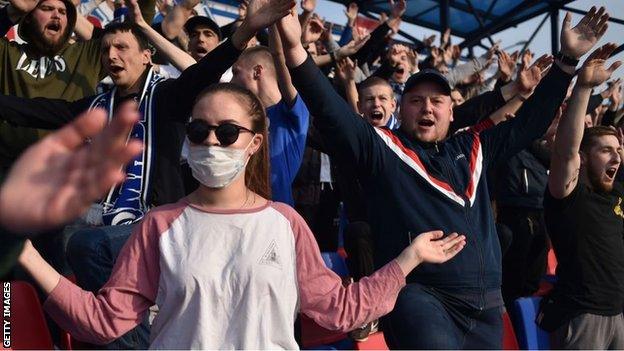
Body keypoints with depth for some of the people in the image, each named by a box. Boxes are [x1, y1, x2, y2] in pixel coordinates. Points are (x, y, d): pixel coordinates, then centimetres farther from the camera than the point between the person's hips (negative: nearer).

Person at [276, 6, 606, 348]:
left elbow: (529, 121, 24)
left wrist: (567, 58, 21)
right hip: (417, 294, -6)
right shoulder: (382, 149, 4)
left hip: (485, 302, 6)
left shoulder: (472, 148, 18)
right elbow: (332, 113, -9)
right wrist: (295, 47, -22)